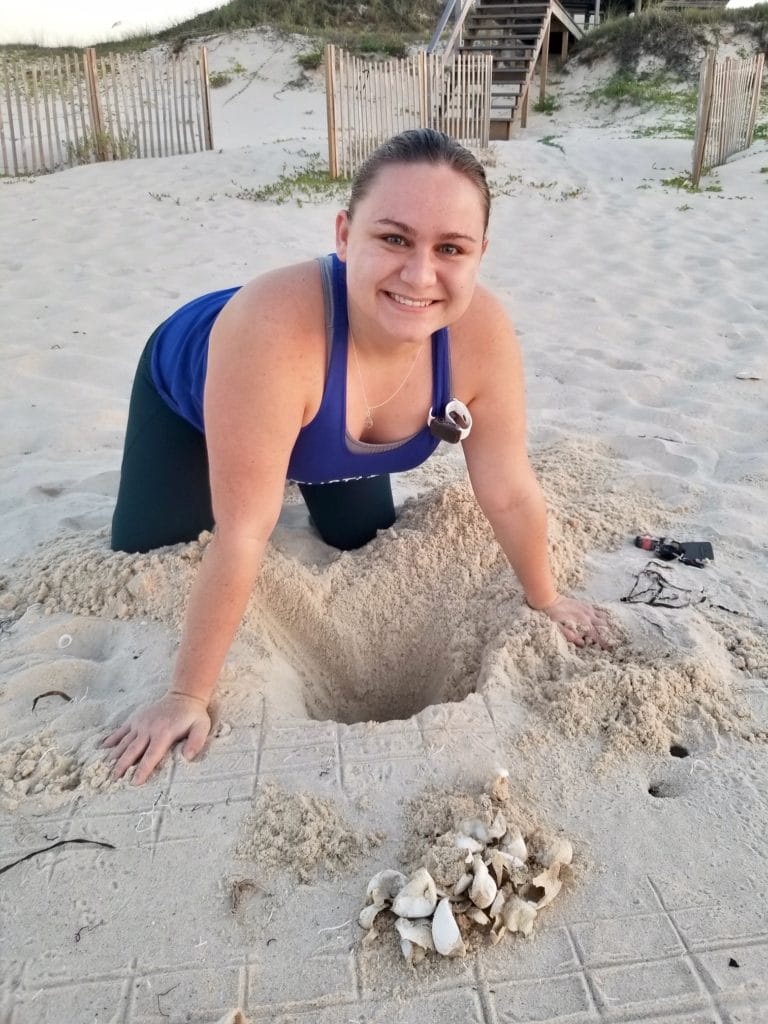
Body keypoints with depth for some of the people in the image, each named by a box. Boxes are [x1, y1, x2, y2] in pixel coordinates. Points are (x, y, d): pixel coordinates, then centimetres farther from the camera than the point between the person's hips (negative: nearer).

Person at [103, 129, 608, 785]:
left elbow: (510, 492, -21)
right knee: (143, 562, 2)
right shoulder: (274, 327, -48)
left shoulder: (483, 333, -35)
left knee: (364, 541, 14)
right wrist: (188, 696, -32)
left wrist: (545, 598, -8)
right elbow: (242, 533, -42)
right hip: (189, 398, -3)